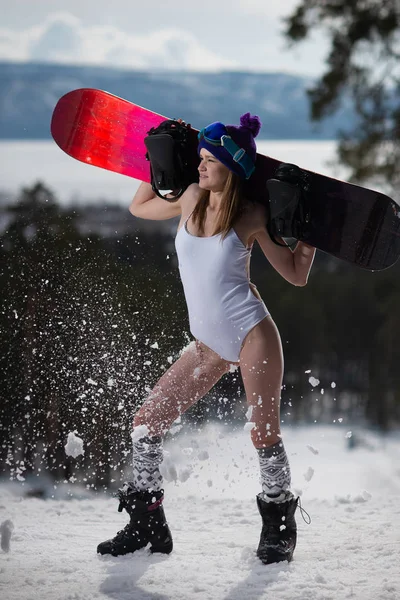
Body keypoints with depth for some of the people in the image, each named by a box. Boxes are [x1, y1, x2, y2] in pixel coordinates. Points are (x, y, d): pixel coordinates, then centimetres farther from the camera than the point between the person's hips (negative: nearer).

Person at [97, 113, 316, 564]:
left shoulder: (252, 216, -7)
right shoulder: (190, 200, 5)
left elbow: (296, 274, 1)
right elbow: (139, 207, 24)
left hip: (251, 333, -5)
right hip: (209, 345, 6)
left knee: (264, 433, -5)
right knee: (146, 421, 1)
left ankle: (279, 527, 16)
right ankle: (147, 524, 13)